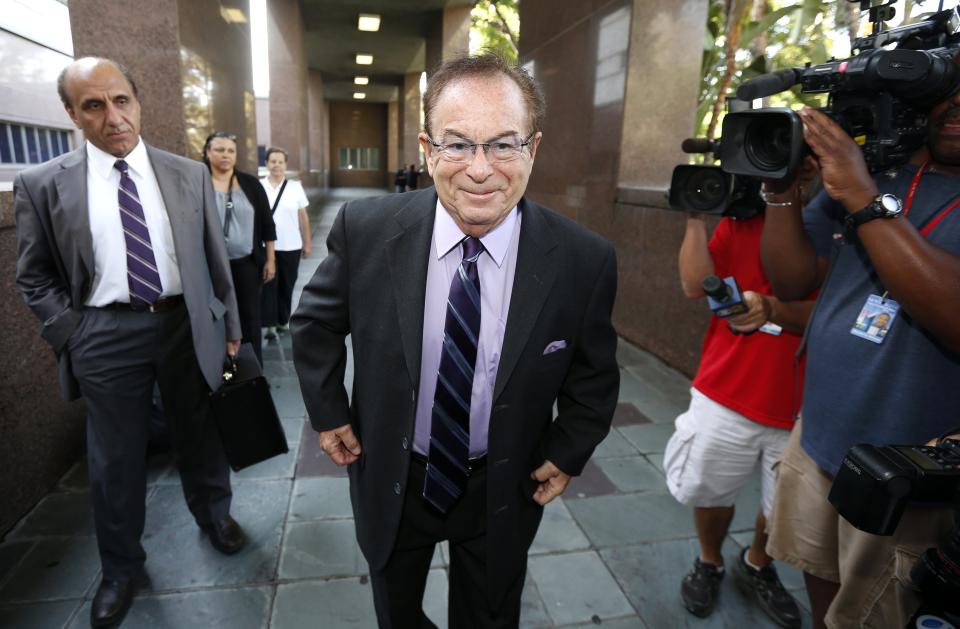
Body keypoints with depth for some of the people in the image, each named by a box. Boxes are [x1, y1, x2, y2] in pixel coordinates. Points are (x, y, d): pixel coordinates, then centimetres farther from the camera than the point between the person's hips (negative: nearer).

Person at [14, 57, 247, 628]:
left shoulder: (189, 175, 1)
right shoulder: (43, 184, -2)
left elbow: (215, 258, 4)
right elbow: (35, 278, 5)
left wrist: (229, 324, 6)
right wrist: (73, 334, -6)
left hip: (187, 324, 1)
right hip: (107, 335, 0)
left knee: (202, 435, 17)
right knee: (115, 460, 13)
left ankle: (214, 513, 46)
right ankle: (122, 567, 36)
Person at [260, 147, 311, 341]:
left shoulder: (295, 187, 3)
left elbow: (303, 217, 5)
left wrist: (307, 243, 5)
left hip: (290, 246, 1)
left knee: (286, 286, 9)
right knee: (268, 285, -4)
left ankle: (282, 321, 23)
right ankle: (270, 325, 0)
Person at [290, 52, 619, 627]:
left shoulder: (584, 260, -21)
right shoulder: (366, 230, -20)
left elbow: (593, 373, -4)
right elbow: (316, 322, -2)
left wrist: (568, 451, -6)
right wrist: (328, 412, -2)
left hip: (504, 492, 0)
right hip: (392, 479, 1)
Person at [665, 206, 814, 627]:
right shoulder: (741, 218, 4)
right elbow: (695, 285, -7)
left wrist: (772, 309, -29)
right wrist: (696, 218, -13)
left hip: (802, 404, 0)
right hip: (725, 391, 1)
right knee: (711, 490, 13)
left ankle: (757, 566, 44)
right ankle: (709, 563, 42)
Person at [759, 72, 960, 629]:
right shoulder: (875, 169, 3)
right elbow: (793, 279, 0)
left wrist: (864, 200, -27)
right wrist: (782, 187, -13)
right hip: (817, 437, 4)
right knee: (820, 582, 23)